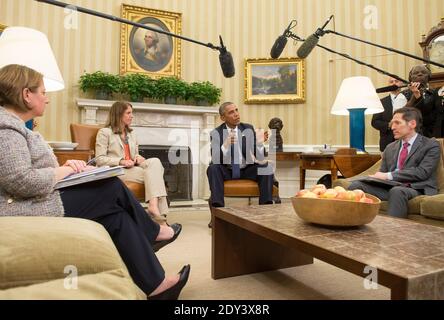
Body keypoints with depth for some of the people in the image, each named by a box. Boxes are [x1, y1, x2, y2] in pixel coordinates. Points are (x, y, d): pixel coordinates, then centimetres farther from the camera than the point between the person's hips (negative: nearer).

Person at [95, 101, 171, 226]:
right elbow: (99, 159, -5)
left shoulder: (132, 134, 25)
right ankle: (157, 210, -31)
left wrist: (138, 158, -1)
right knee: (151, 173, -29)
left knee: (155, 161, -28)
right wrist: (121, 161, -18)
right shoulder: (104, 132, 4)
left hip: (132, 168, 6)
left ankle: (154, 206, -42)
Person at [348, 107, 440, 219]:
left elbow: (422, 172, -11)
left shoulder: (431, 145, 5)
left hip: (416, 189, -4)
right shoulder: (390, 147, 20)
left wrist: (388, 176, -17)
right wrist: (377, 177, -6)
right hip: (390, 187, 4)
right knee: (356, 185, -20)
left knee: (397, 191, -38)